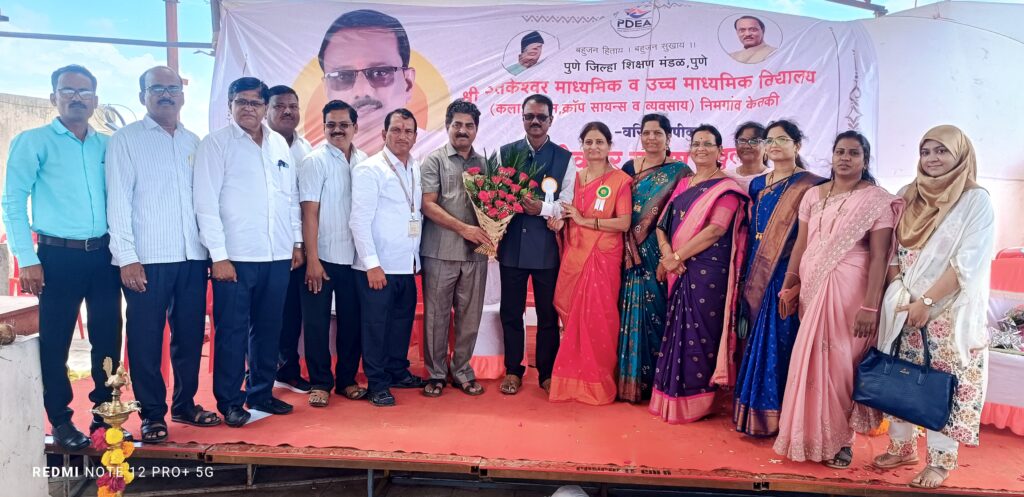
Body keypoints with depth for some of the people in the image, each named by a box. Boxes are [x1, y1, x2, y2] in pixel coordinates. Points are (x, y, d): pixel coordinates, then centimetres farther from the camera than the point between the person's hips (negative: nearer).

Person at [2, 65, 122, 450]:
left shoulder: (107, 146, 12)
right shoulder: (33, 141, 1)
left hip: (103, 254, 4)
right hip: (59, 256, -3)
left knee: (108, 337, 8)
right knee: (55, 341, 3)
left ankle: (104, 414, 22)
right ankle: (60, 421, 17)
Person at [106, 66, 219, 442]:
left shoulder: (194, 142, 14)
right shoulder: (125, 140, 2)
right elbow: (118, 201, -4)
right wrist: (127, 257, -11)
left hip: (193, 257, 4)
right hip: (147, 259, -4)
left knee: (190, 335, 11)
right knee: (146, 339, 3)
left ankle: (185, 404, 25)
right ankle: (152, 414, 16)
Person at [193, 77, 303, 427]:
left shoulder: (280, 144, 12)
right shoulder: (216, 144, -3)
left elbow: (292, 197, 16)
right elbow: (206, 203, -8)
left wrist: (297, 241, 12)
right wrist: (219, 255, -12)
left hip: (278, 255, 5)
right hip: (236, 256, -5)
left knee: (268, 328, 12)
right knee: (232, 331, 2)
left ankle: (261, 392, 26)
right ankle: (229, 401, 15)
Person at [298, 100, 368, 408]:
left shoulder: (364, 162, 5)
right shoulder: (315, 161, -6)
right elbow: (309, 212, -10)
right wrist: (312, 260, -13)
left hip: (354, 257, 4)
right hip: (323, 256, -3)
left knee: (352, 320, 10)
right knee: (317, 322, 4)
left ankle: (346, 379, 24)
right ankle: (320, 383, 16)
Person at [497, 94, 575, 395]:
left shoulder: (564, 158, 3)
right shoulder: (506, 152, 6)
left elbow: (567, 204, -3)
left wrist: (543, 208, -21)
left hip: (547, 247, -1)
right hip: (512, 244, 1)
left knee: (549, 313, 9)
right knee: (511, 311, 10)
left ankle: (547, 373, 24)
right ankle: (513, 371, 25)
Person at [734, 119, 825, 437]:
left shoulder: (809, 186, -4)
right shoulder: (757, 185, 15)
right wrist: (748, 276, 12)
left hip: (789, 274, -6)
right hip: (758, 274, 6)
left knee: (782, 341, -4)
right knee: (758, 338, 8)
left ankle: (779, 414, 6)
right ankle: (755, 410, 18)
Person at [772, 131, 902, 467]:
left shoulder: (877, 200, -5)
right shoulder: (813, 195, 9)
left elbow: (879, 256, -11)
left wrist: (870, 306, -17)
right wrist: (788, 287, 10)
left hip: (848, 291, -4)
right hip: (811, 288, 4)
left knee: (840, 362, 2)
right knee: (811, 362, 9)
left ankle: (840, 440, 18)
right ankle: (811, 435, 24)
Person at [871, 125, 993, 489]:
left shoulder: (976, 200, -6)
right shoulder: (910, 196, 9)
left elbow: (968, 262, -13)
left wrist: (926, 301, -16)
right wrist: (899, 296, -3)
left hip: (950, 311, -4)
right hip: (904, 306, 5)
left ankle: (940, 460, 13)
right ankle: (903, 446, 25)